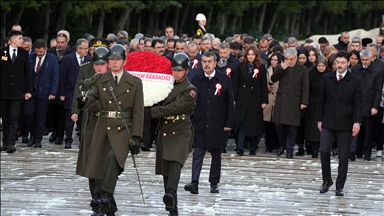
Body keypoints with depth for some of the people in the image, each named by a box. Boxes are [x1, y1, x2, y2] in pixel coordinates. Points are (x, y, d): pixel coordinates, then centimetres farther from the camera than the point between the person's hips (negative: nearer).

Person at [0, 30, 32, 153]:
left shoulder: (24, 53, 5)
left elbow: (27, 73, 6)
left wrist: (28, 90, 0)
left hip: (17, 91, 0)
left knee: (14, 118, -7)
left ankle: (11, 143, -12)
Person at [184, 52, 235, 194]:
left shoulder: (224, 80, 0)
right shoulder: (195, 80, 4)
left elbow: (230, 103, 1)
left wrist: (229, 123, -4)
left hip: (217, 126, 0)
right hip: (199, 125, 0)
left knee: (216, 155, 9)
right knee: (198, 153, -7)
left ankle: (214, 183, 18)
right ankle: (194, 183, -14)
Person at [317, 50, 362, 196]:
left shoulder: (355, 81, 0)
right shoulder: (327, 79, 6)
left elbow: (357, 103, -2)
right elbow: (322, 100, 10)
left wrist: (357, 122, -11)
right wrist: (319, 119, 8)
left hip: (345, 124, -1)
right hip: (328, 123, 1)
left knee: (343, 157, 1)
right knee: (324, 151, -10)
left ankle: (340, 186, 9)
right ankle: (326, 180, 9)